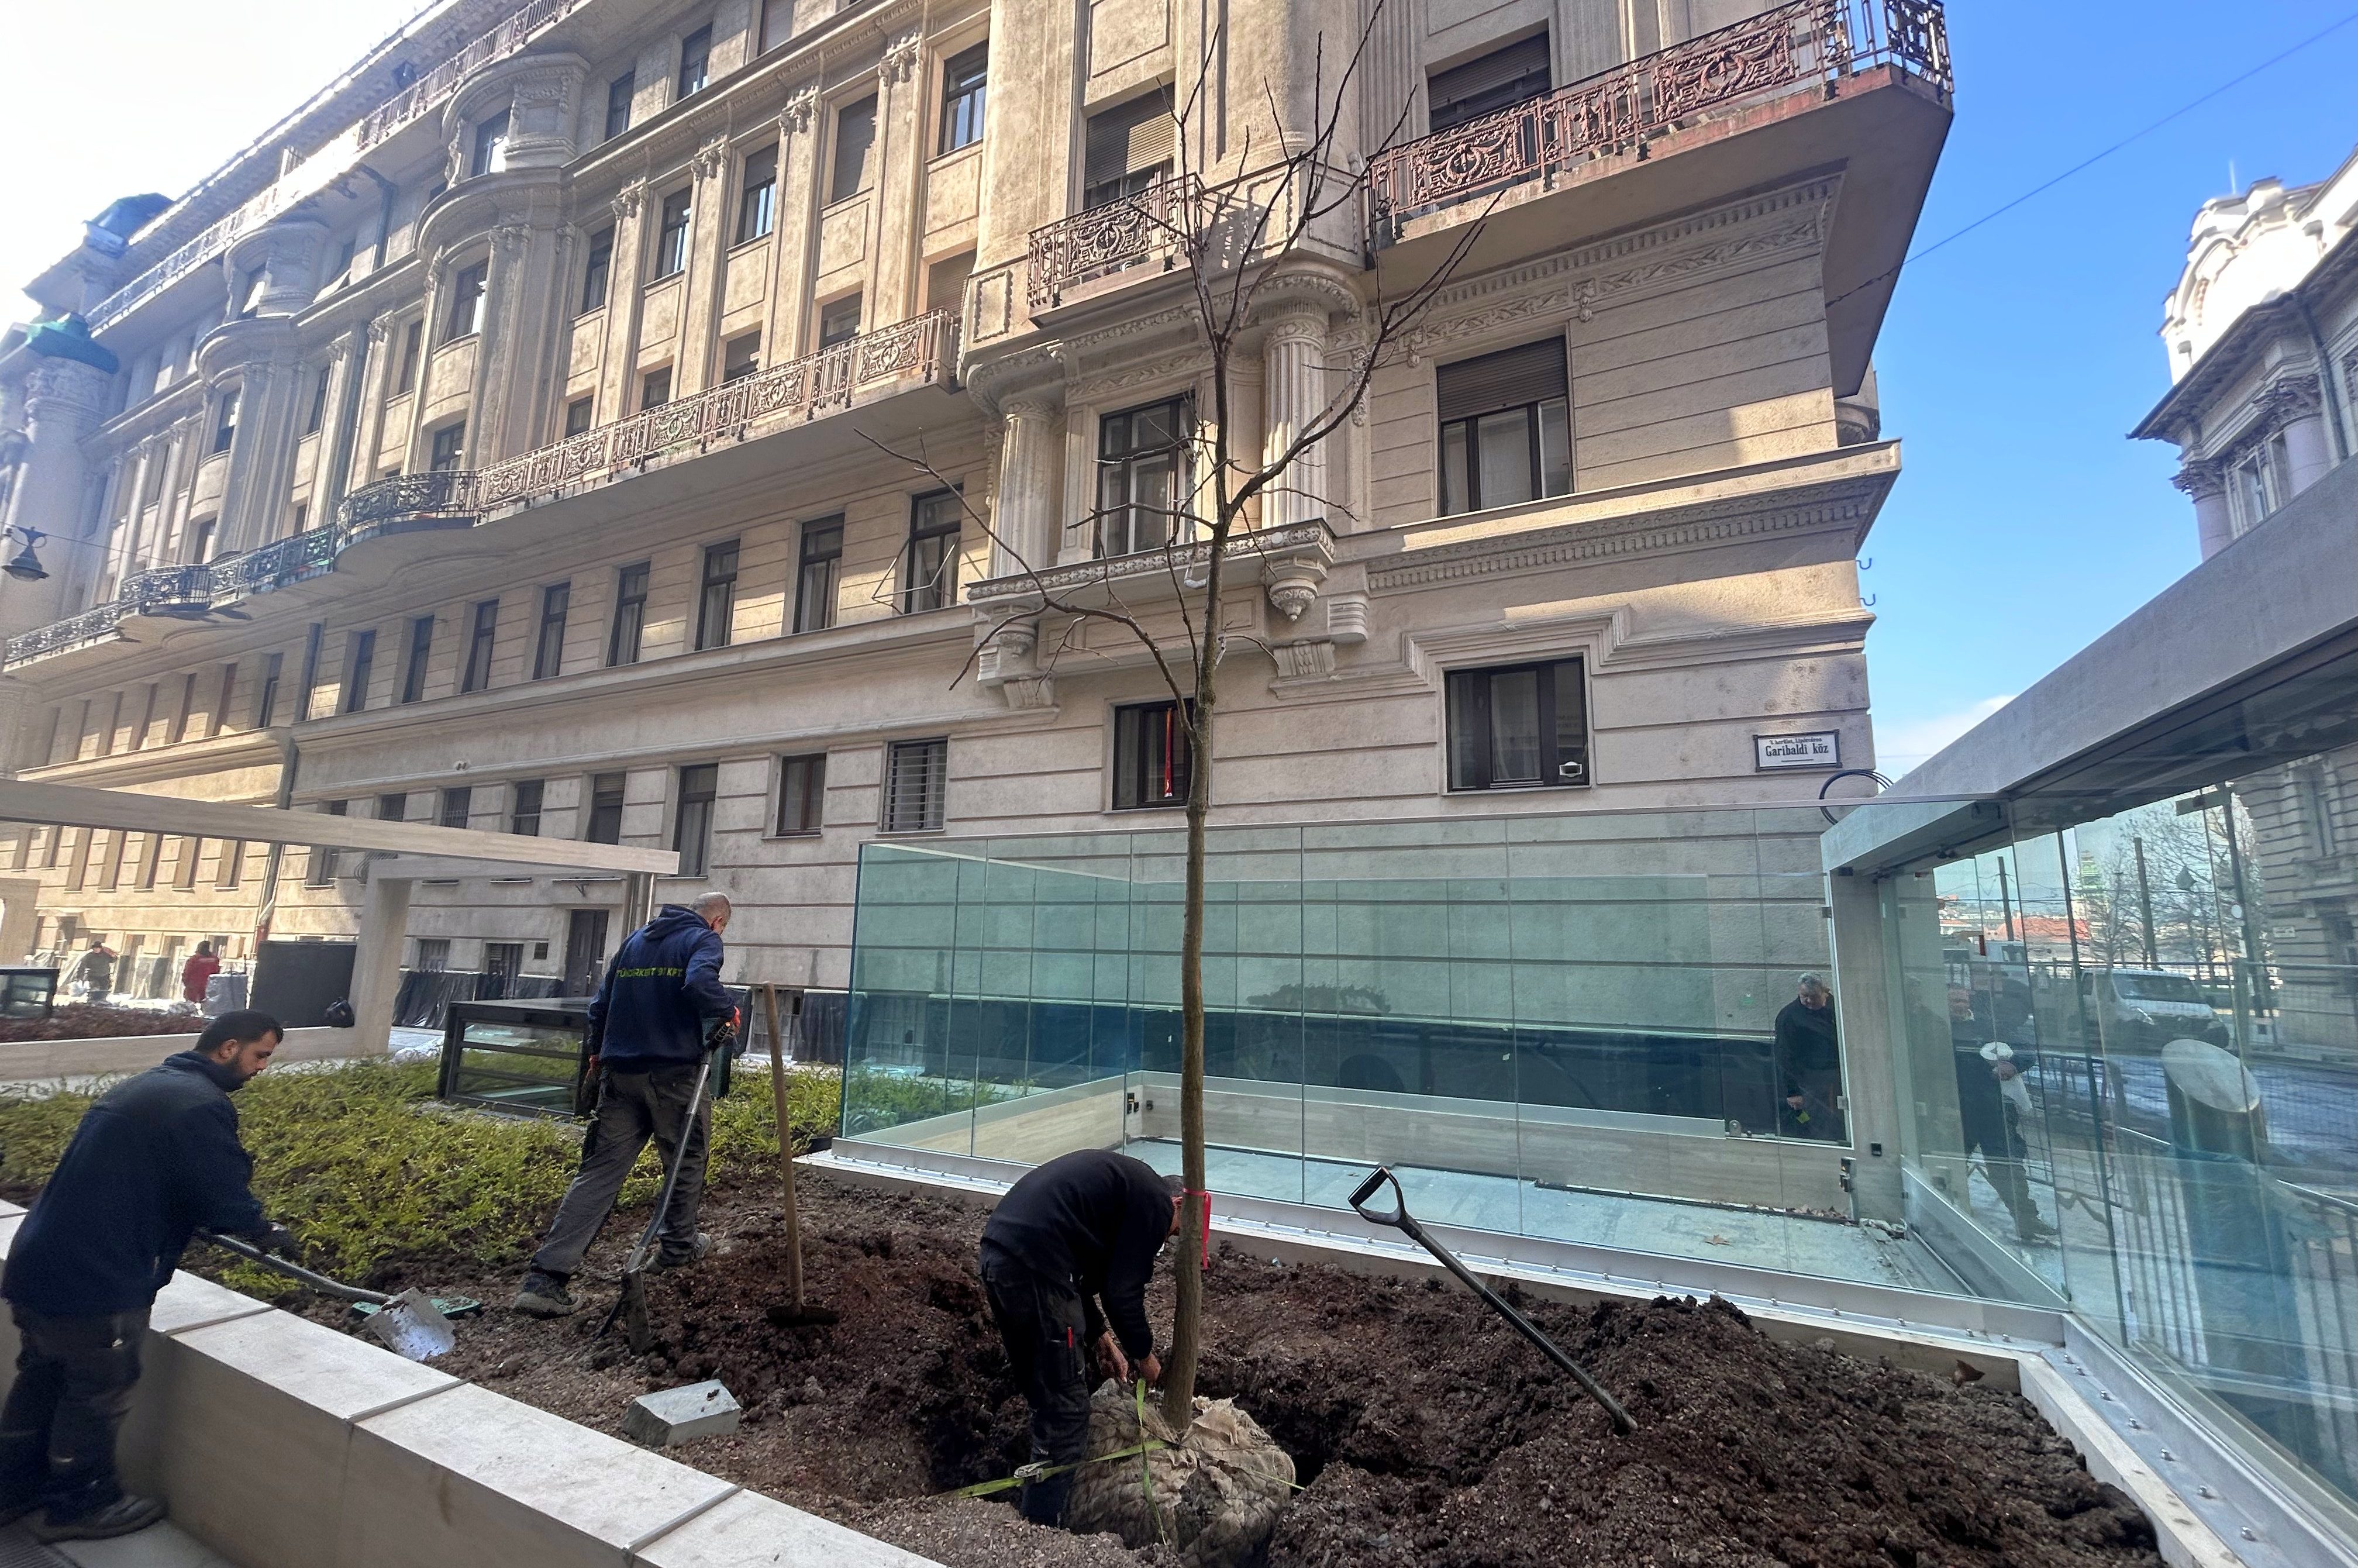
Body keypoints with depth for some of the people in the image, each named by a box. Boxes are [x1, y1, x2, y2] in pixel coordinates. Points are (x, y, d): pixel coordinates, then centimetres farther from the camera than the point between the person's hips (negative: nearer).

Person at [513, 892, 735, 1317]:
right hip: (674, 1072, -6)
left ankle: (546, 1276, -2)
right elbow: (700, 983, -25)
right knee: (687, 1159, 15)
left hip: (620, 1072, 6)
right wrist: (728, 1010, -8)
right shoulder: (704, 940, -4)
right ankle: (679, 1246, 30)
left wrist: (597, 1051, 32)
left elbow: (602, 1000, 20)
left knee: (598, 1171, 5)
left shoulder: (635, 939, 18)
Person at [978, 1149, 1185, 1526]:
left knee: (1046, 1397, 25)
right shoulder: (1154, 1202, -1)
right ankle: (1042, 1525, 16)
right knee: (1065, 1409, 6)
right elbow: (1123, 1293, -3)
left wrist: (1100, 1336, 29)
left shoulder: (1119, 1179, 26)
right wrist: (1144, 1355, 14)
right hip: (1033, 1266, -10)